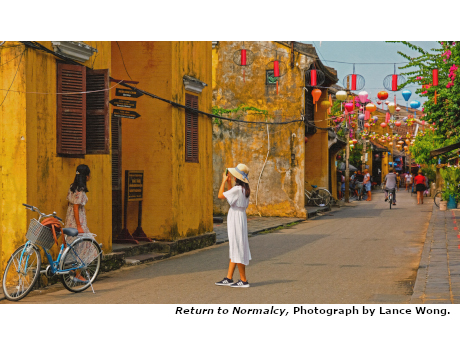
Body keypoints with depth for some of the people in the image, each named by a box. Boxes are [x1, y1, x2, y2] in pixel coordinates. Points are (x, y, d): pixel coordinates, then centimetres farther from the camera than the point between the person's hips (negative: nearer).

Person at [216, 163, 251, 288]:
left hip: (237, 220, -10)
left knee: (237, 250, -4)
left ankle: (243, 280, 0)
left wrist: (224, 181, -8)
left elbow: (220, 195, -19)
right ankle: (229, 279, 18)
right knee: (234, 250, 12)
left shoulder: (238, 189, -20)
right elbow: (230, 196, 25)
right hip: (239, 218, 10)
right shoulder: (244, 189, 9)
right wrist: (228, 182, 21)